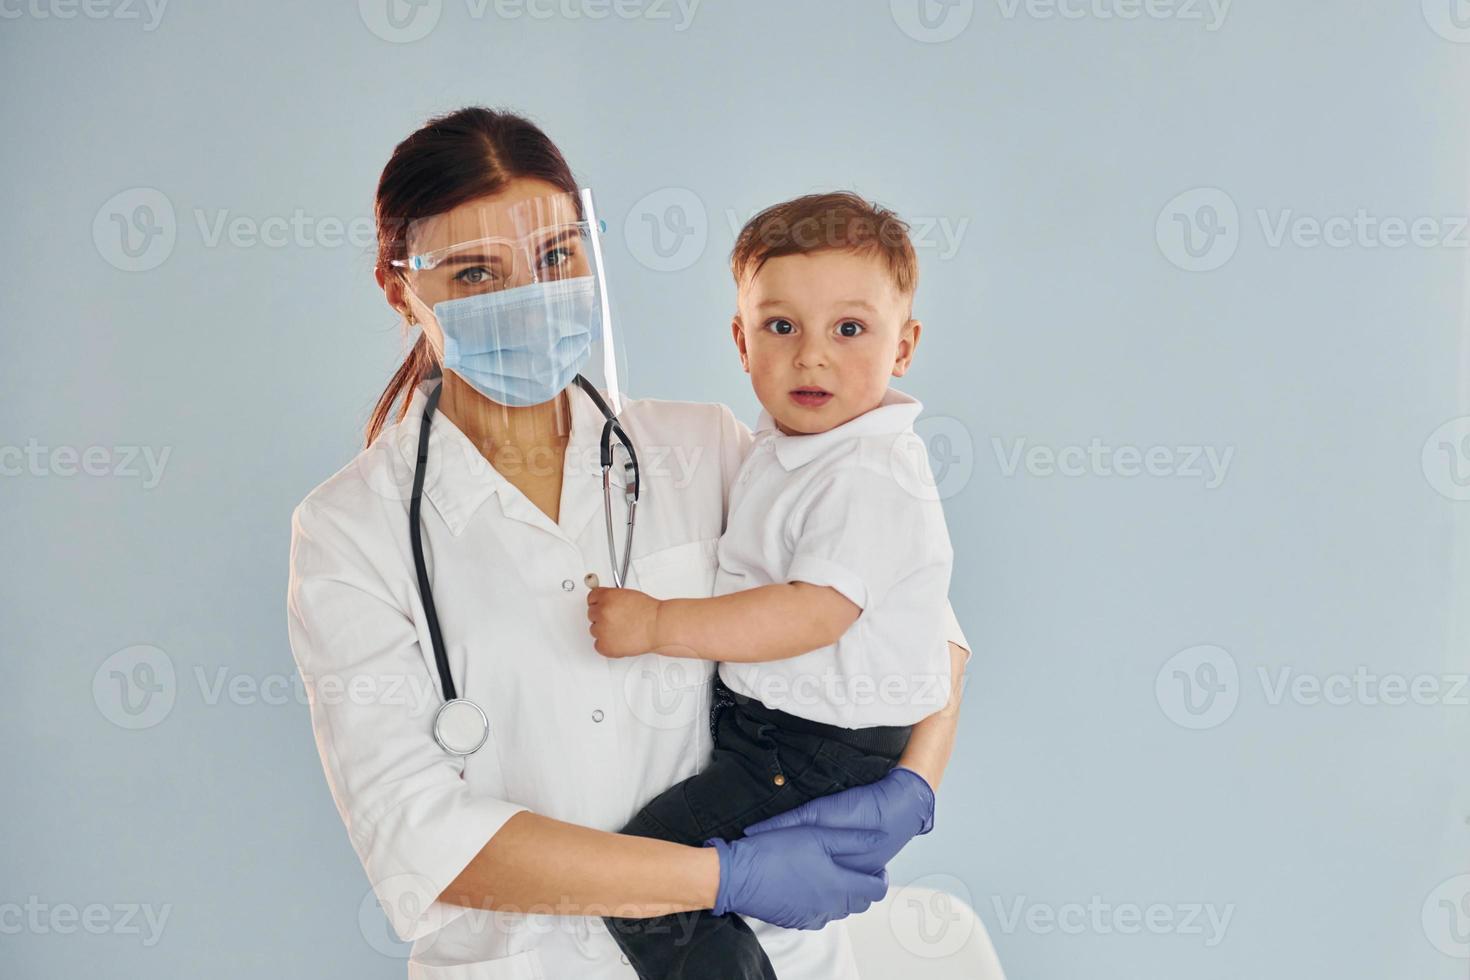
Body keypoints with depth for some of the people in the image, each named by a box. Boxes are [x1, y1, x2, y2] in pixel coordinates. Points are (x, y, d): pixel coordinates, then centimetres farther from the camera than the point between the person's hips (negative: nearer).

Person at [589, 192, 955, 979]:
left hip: (821, 749, -10)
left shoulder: (872, 478, -23)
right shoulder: (782, 447, 8)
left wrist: (657, 625, -28)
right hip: (756, 710, 10)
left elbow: (815, 614, -31)